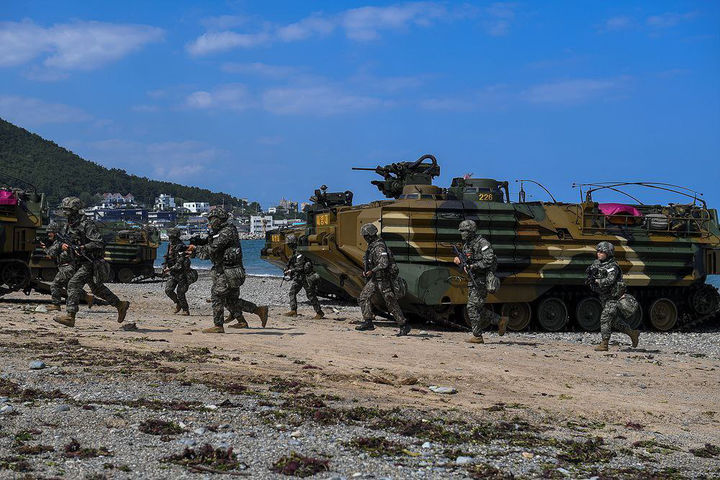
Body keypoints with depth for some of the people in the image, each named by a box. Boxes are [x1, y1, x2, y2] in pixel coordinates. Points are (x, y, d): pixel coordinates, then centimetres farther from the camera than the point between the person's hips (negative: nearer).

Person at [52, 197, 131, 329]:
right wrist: (63, 246, -7)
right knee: (97, 289, 19)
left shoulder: (87, 225, -19)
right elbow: (61, 240, 16)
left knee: (74, 284, -19)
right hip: (80, 263, 9)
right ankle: (121, 305, 34)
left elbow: (99, 244, -24)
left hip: (91, 262, -9)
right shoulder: (67, 226, 7)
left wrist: (82, 247, -31)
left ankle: (70, 317, -20)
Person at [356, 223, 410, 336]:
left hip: (383, 278, -10)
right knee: (363, 297, 5)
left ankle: (404, 326, 0)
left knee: (391, 303, -6)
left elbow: (384, 263, -32)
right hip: (375, 278, 10)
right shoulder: (372, 245, 11)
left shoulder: (379, 247, -21)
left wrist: (372, 271, -24)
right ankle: (368, 322, 5)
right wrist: (365, 270, 10)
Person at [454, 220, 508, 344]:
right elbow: (466, 263, 21)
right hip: (473, 280, 9)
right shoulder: (466, 245, 14)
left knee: (472, 307, -9)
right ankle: (500, 321, 23)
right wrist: (459, 261, -1)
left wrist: (473, 266, -21)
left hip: (482, 280, -9)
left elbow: (489, 261, -23)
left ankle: (477, 337, -2)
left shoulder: (482, 243, -14)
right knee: (478, 309, 10)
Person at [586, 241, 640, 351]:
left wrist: (596, 281, -31)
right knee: (615, 321, 15)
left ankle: (604, 344, -12)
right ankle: (633, 333, 31)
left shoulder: (612, 266, -17)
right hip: (604, 297, 8)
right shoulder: (596, 264, 7)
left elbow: (610, 280, -28)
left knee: (605, 318, -15)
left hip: (613, 298, -8)